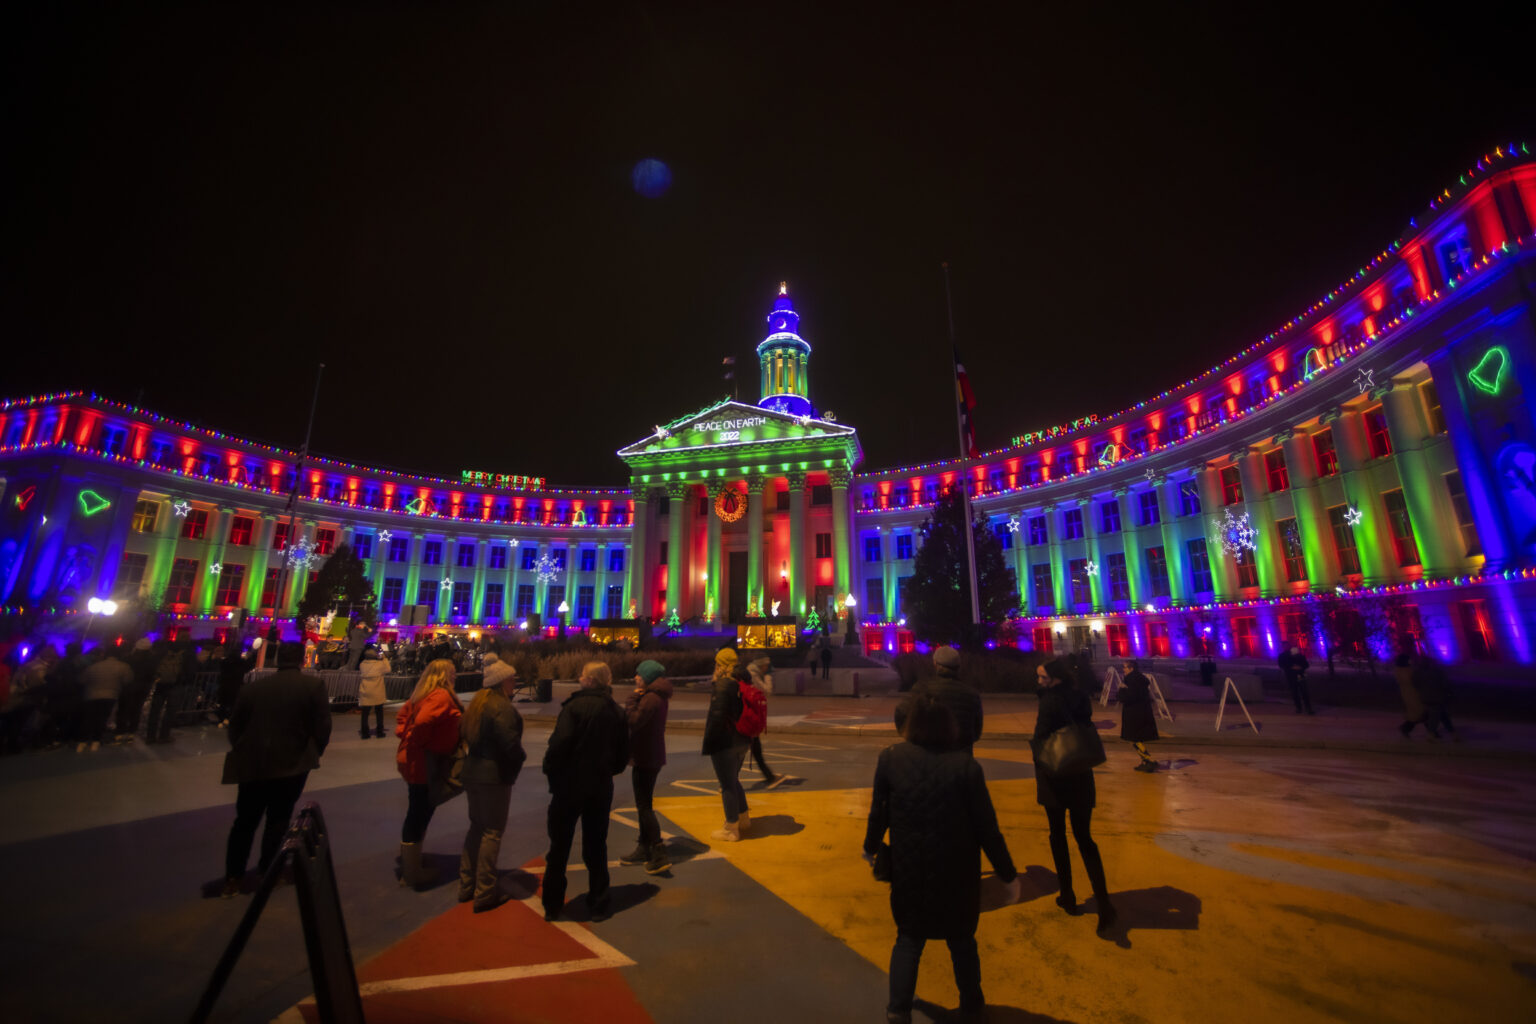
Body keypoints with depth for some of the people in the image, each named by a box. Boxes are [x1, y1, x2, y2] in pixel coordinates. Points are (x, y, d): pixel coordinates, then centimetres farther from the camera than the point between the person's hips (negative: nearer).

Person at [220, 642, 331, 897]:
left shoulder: (252, 687, 3)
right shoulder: (313, 685, -9)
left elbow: (235, 726, 9)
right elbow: (322, 726, -11)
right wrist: (313, 754, 8)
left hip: (252, 765, 3)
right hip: (292, 764, -3)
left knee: (245, 821, 18)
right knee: (278, 821, 13)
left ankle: (233, 878, 23)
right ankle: (265, 873, 22)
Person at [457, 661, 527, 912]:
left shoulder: (478, 702, 7)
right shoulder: (502, 707, -20)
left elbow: (465, 733, 12)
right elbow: (511, 743, -25)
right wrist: (520, 759, -7)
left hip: (473, 771, 9)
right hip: (495, 775, -9)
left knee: (477, 826, 20)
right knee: (492, 832, 3)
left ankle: (466, 886, 30)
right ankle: (484, 895, 11)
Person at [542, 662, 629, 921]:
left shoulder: (575, 705, -14)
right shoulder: (615, 711, 1)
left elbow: (559, 743, -23)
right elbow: (623, 754, 5)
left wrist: (551, 771, -7)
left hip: (569, 785, -4)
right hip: (601, 788, 4)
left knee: (559, 846, 14)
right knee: (596, 846, 16)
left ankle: (552, 905, 25)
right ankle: (598, 906, 23)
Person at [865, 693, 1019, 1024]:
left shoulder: (890, 758, -14)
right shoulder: (966, 765, -18)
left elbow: (879, 811, -2)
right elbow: (987, 827, -12)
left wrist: (871, 847, 17)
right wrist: (1008, 875, 3)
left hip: (908, 870, 0)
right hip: (956, 872, 0)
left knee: (909, 938, 23)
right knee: (961, 940, 26)